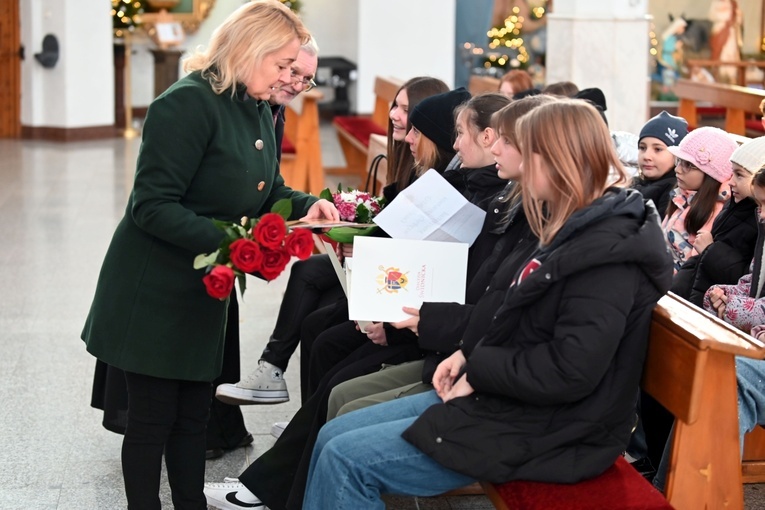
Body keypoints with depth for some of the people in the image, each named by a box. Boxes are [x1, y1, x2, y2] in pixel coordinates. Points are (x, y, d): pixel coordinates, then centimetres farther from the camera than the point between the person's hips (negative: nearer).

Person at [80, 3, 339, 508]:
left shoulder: (260, 112, 7)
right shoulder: (188, 104, -21)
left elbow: (268, 191, 18)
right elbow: (152, 205, -24)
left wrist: (306, 205, -4)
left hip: (205, 291, 8)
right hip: (154, 291, -8)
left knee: (194, 414, 15)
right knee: (153, 418, 3)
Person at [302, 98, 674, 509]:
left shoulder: (608, 251, -21)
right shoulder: (579, 229, 12)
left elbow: (569, 371, -27)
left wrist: (479, 370, -14)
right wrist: (470, 355, 4)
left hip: (543, 430, -10)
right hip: (506, 397, 10)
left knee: (345, 460, -13)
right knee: (333, 437, 6)